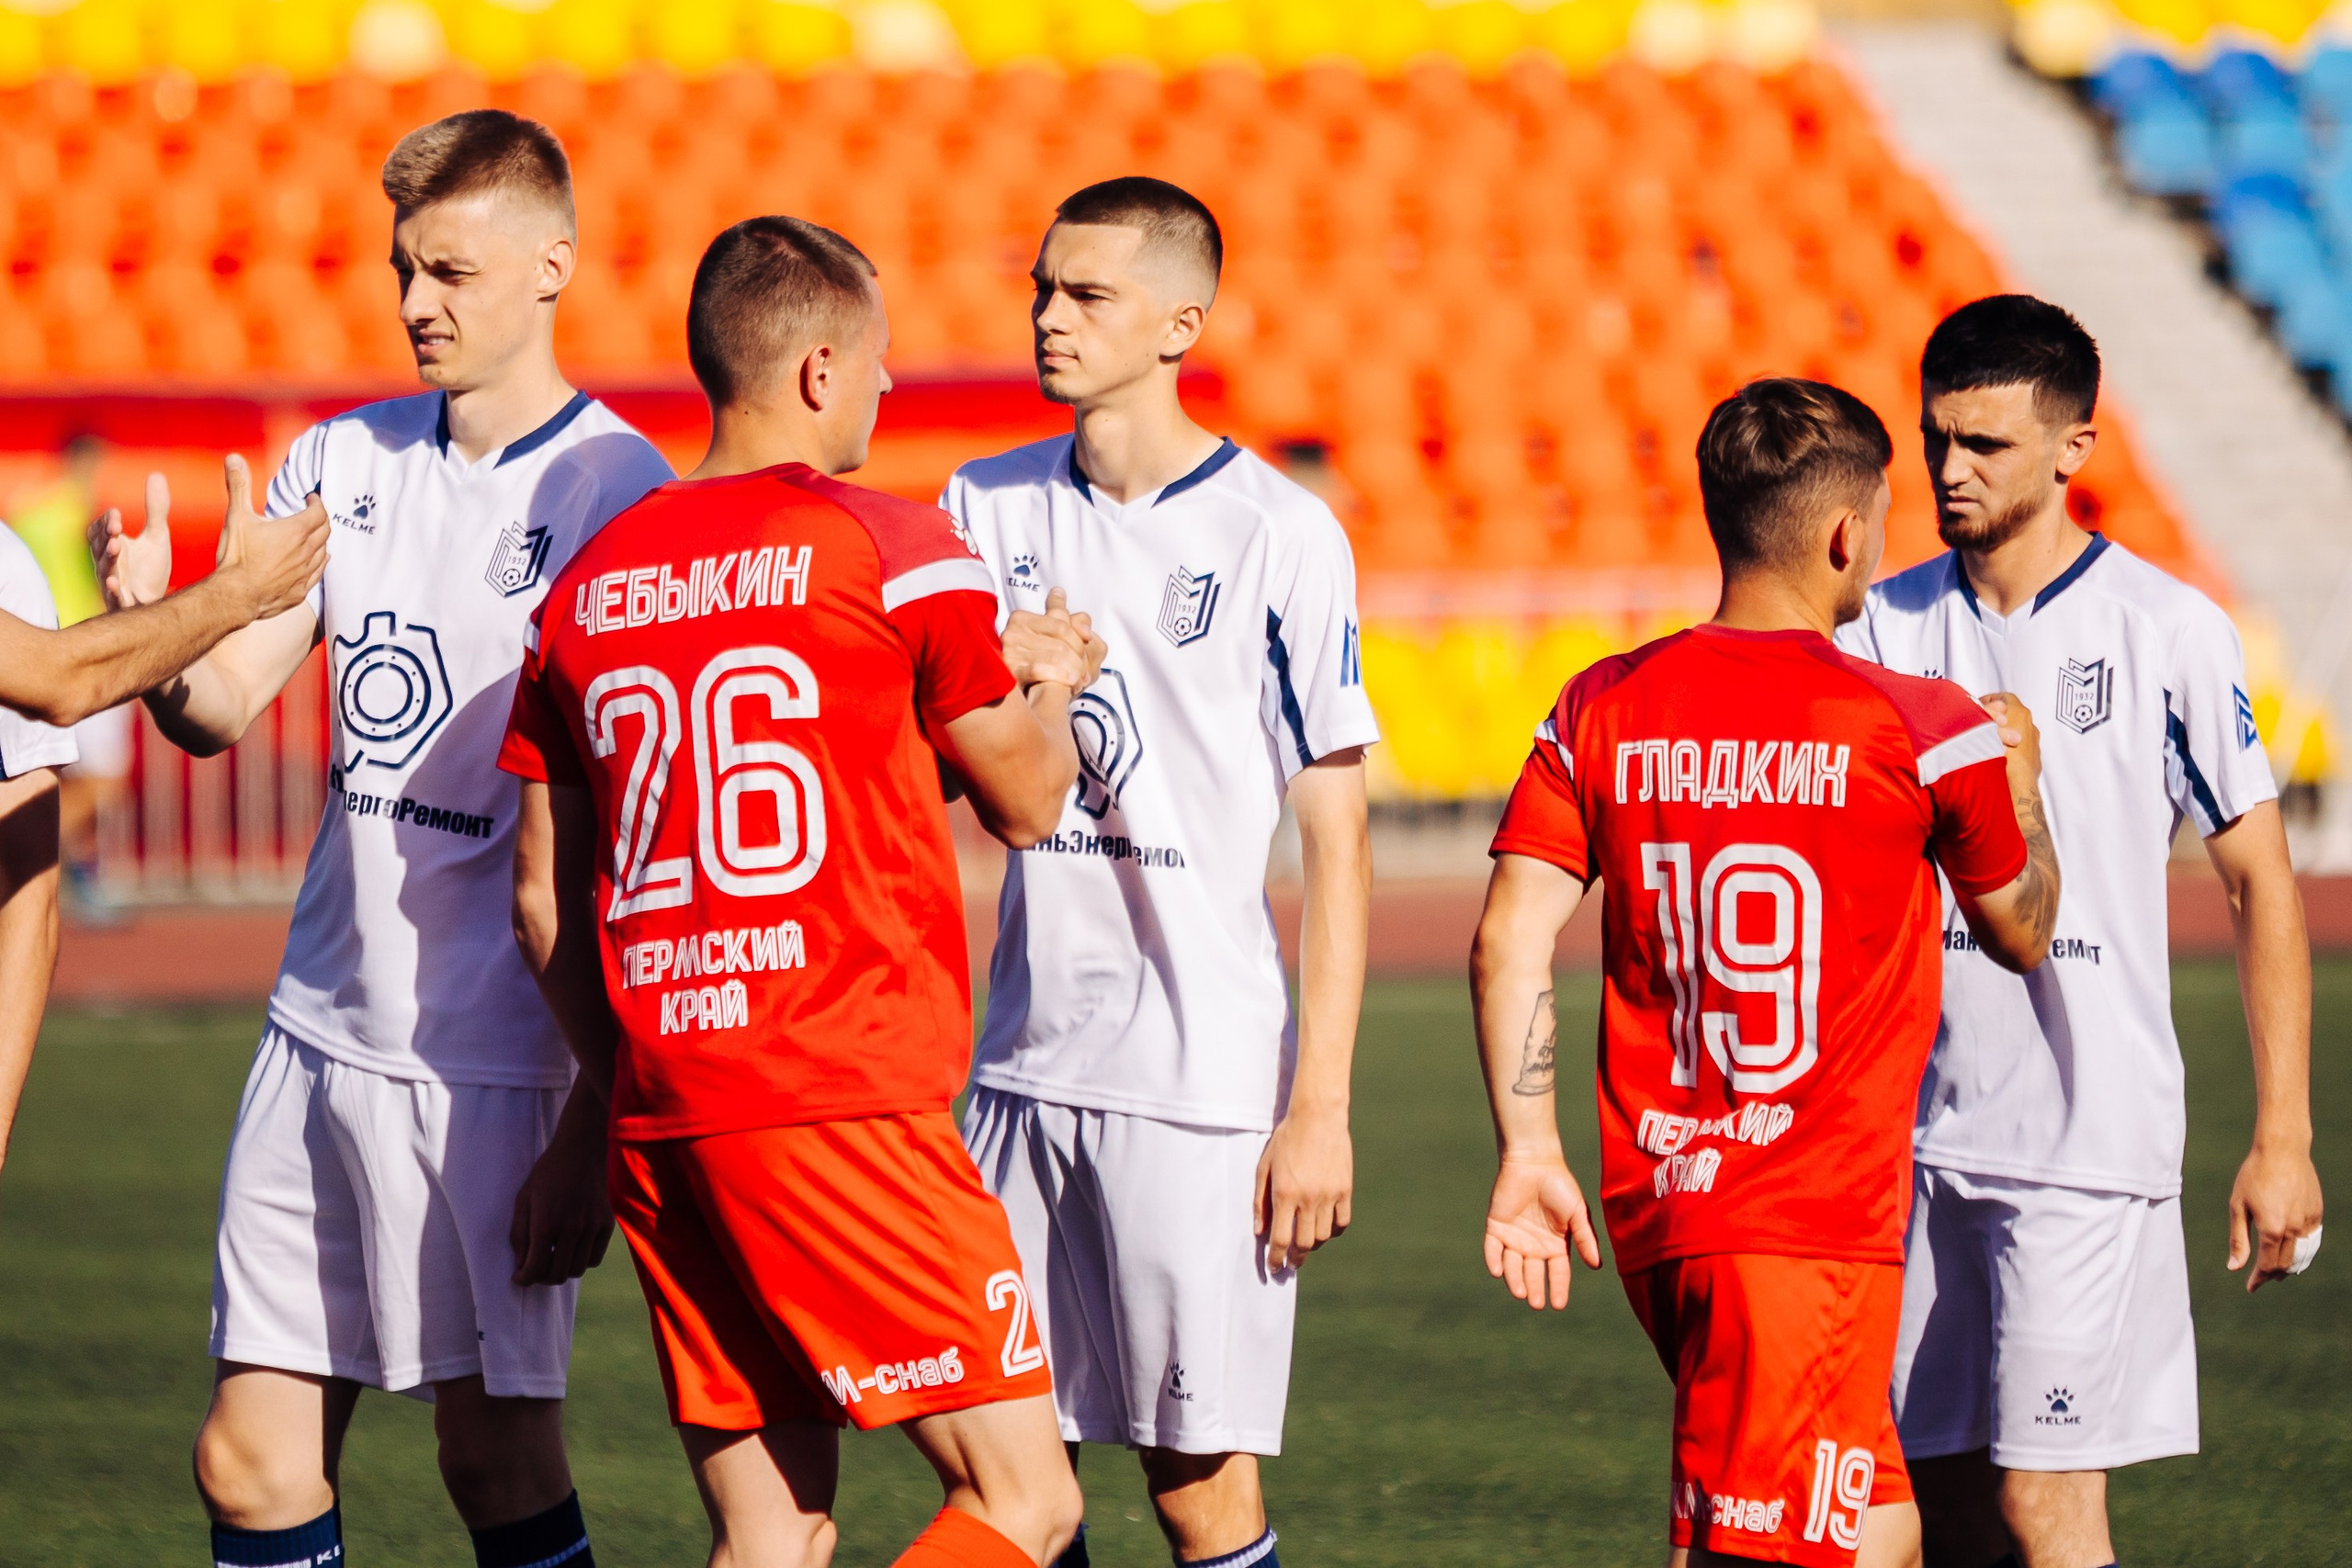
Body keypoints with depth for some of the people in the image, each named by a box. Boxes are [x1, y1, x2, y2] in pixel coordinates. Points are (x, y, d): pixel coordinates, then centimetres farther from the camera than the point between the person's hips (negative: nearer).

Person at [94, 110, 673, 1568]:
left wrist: (596, 1120, -14)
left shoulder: (620, 495, -9)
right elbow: (223, 705, 8)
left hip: (494, 1055, -6)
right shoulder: (344, 462, 11)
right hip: (322, 1029, 6)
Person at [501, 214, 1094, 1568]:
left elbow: (544, 901, 15)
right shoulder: (893, 550, -3)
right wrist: (1052, 682, 30)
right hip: (845, 1101, -6)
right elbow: (1026, 800, 9)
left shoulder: (590, 583, 13)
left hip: (657, 1119, 6)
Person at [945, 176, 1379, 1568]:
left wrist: (1323, 1105, -10)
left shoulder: (1281, 536, -6)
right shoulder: (988, 508, 9)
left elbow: (1337, 844, -6)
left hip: (1206, 1074, -5)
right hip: (1027, 1060, 5)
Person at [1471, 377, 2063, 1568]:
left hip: (1653, 1205, 6)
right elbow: (2021, 932, 10)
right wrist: (2019, 775, 28)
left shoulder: (1604, 710, 5)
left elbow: (1509, 940, -2)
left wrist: (1529, 1153, 2)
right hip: (1811, 1227, -6)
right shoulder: (1923, 731, -6)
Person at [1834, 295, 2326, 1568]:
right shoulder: (1885, 630, 7)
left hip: (2093, 1138, -4)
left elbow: (2261, 884, 0)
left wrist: (2281, 1142, -5)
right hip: (1916, 1132, 4)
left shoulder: (2168, 631, -4)